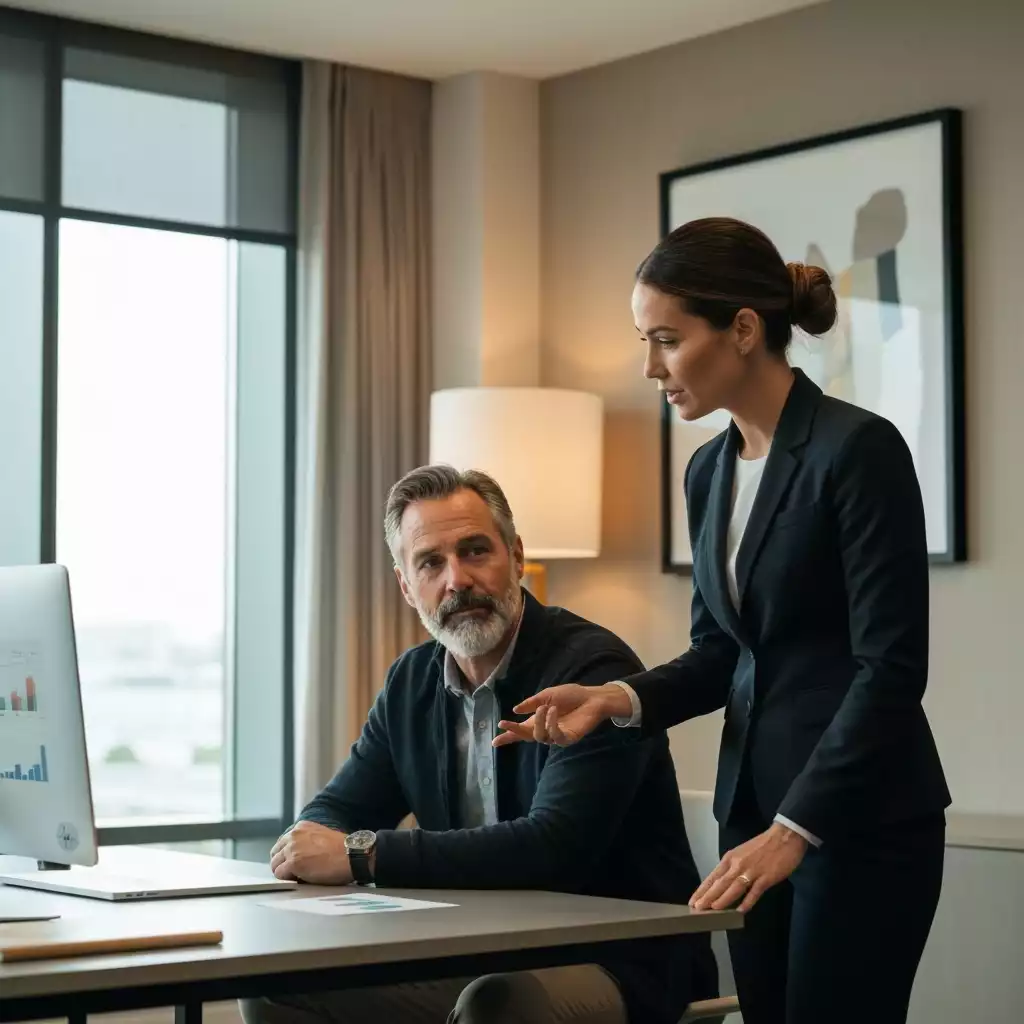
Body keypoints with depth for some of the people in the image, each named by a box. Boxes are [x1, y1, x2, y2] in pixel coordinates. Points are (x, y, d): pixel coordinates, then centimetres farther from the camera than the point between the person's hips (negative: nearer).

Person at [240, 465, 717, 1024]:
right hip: (483, 964, 7)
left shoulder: (594, 668, -17)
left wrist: (364, 853, -26)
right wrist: (312, 848, -13)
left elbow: (551, 848, -28)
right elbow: (334, 811, 13)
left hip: (621, 963, -7)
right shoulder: (412, 682, 8)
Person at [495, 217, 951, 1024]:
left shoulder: (859, 448, -16)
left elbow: (892, 668, -19)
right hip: (754, 808, 8)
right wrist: (621, 699, -3)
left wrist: (794, 829, -23)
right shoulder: (709, 471, 8)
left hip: (862, 818, -8)